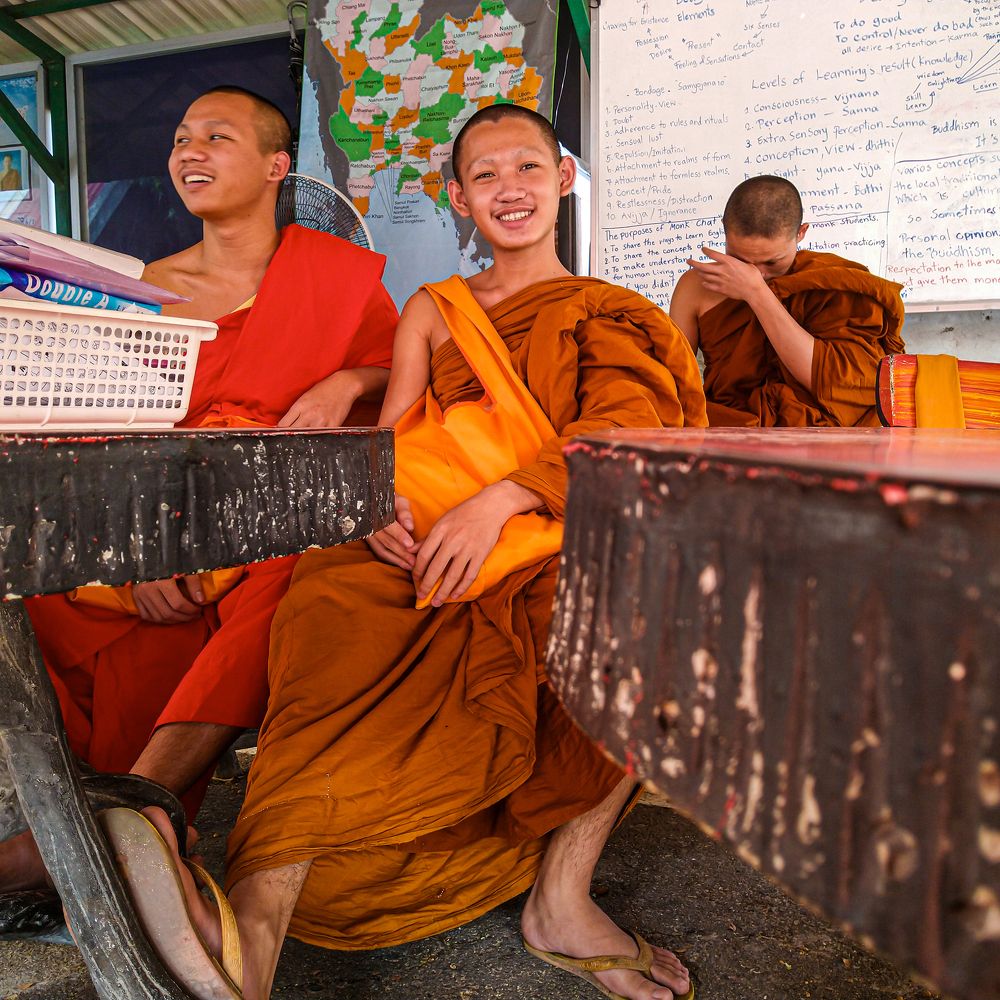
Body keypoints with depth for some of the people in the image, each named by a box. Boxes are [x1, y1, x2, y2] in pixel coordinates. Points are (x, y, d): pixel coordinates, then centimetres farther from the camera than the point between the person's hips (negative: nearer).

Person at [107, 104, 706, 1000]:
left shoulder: (608, 313, 19)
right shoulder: (432, 311, 25)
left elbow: (622, 437, -1)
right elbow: (386, 441, 13)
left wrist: (496, 501, -20)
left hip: (554, 555, 0)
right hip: (423, 555, 1)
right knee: (342, 619, -32)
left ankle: (563, 892, -22)